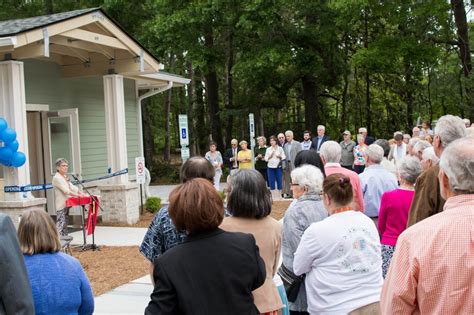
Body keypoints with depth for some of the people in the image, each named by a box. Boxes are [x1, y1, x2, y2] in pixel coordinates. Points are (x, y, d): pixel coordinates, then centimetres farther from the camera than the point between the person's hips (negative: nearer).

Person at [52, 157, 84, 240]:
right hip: (61, 204, -9)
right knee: (60, 221, -12)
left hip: (66, 203, 9)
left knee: (65, 220, 13)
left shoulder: (65, 177, 17)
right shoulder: (57, 178, -13)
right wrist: (77, 195, -24)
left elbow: (72, 187, 13)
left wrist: (81, 193, 0)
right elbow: (66, 190, -21)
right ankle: (59, 237, -13)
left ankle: (64, 235, 20)